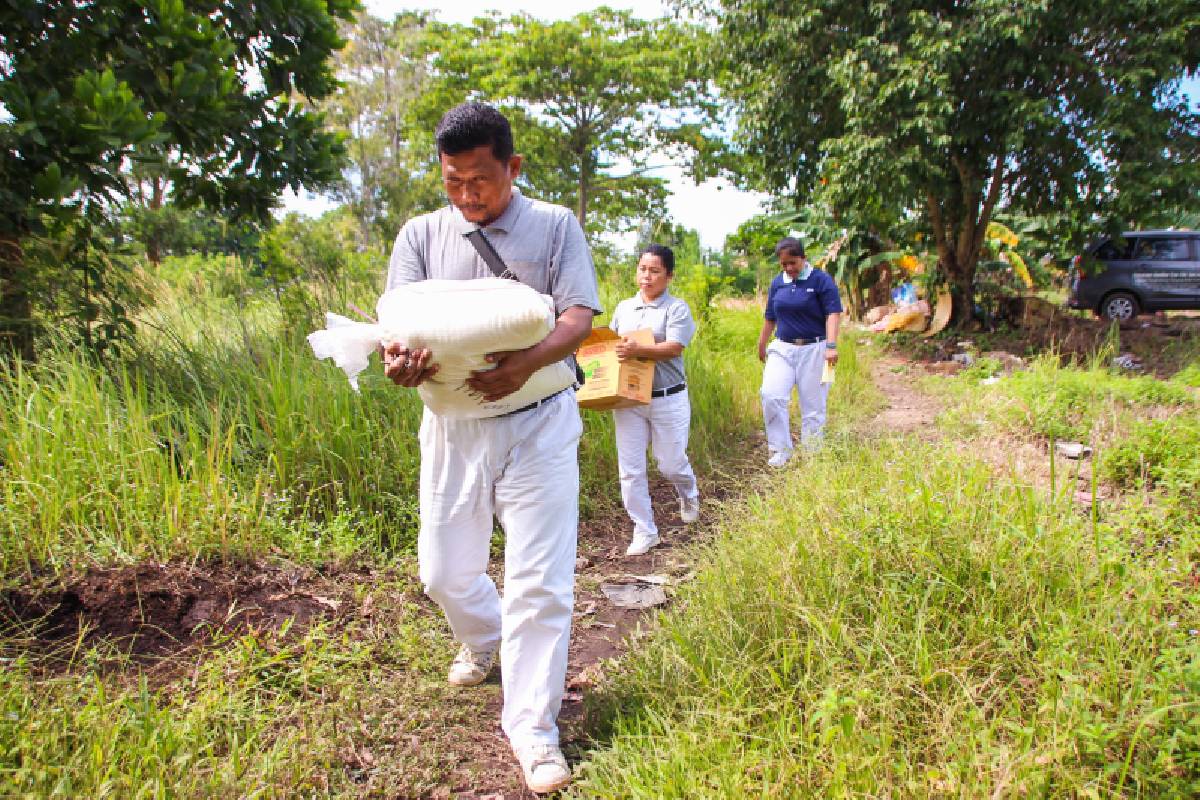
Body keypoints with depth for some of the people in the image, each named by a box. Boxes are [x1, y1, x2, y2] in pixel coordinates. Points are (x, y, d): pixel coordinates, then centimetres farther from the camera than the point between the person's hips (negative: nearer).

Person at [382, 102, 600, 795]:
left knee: (540, 580, -3)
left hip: (538, 426, -3)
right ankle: (484, 642, 47)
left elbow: (580, 315, -7)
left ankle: (532, 725, 15)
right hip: (452, 426, 3)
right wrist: (397, 357, -25)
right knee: (443, 570, 13)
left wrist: (527, 363, -28)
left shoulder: (555, 226, 2)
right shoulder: (422, 234, 8)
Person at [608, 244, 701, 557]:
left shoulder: (677, 308, -4)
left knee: (671, 463, 8)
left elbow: (674, 348, -17)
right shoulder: (624, 307, 11)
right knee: (630, 469, 2)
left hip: (668, 399, -4)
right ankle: (644, 531, 16)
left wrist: (638, 350, -31)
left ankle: (689, 495, 44)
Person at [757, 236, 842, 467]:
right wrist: (761, 346, 25)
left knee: (813, 405, 3)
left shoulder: (821, 280, -5)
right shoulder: (777, 282, 9)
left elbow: (833, 313, -10)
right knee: (771, 395, -14)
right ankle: (780, 450, -1)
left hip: (813, 349, -3)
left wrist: (831, 346, -22)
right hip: (782, 348, 4)